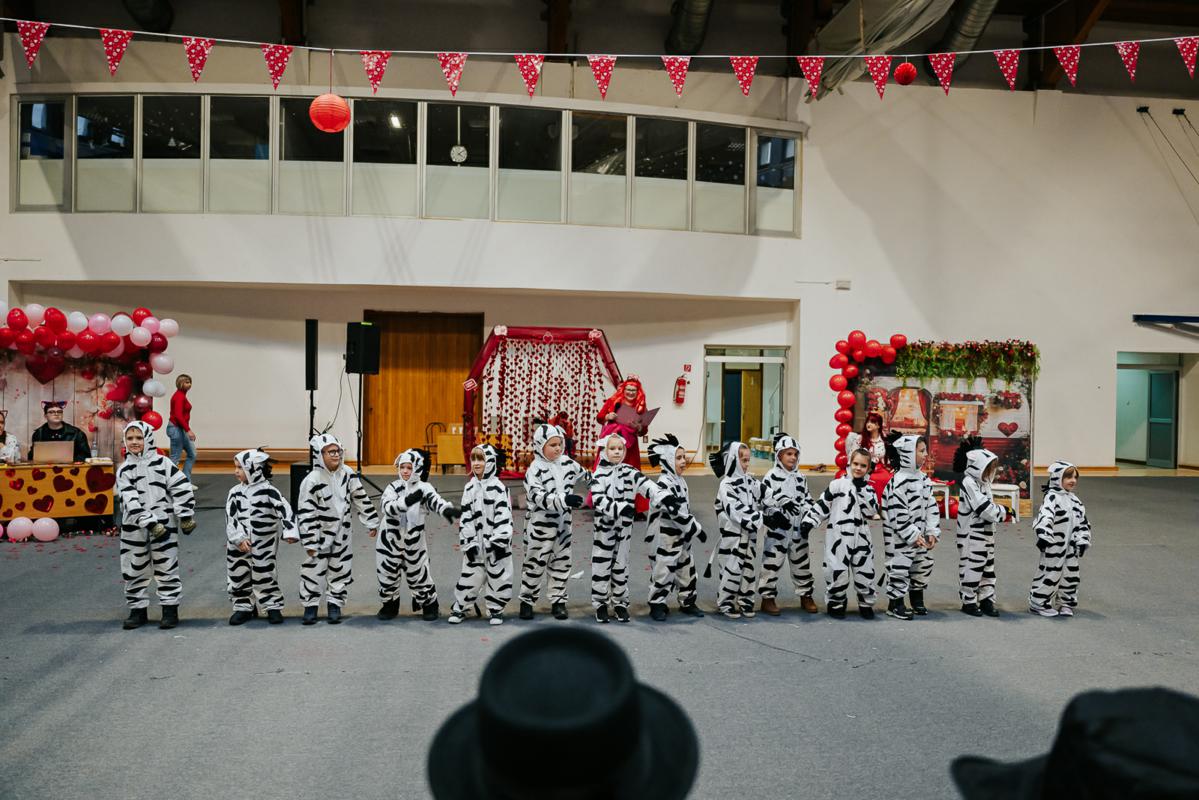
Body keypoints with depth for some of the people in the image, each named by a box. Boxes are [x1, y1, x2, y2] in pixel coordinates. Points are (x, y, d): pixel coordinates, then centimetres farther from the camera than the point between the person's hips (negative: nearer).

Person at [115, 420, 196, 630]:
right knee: (134, 570, 9)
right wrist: (149, 523, -19)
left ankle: (170, 609, 14)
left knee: (167, 569, 3)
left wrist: (186, 517, -7)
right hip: (134, 529, 2)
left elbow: (182, 488, -3)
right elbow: (130, 501, -9)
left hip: (164, 524, -2)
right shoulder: (124, 470, 2)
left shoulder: (162, 463, -1)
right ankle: (138, 610, 23)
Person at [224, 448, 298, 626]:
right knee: (238, 577, 12)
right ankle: (244, 607, 28)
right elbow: (230, 518, -4)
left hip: (265, 546, -3)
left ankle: (273, 607, 21)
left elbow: (285, 510, -17)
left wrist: (289, 531, -28)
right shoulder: (235, 492, 0)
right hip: (239, 545, 4)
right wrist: (239, 538, -15)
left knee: (266, 577, 7)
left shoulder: (269, 490, -10)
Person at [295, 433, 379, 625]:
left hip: (342, 532, 4)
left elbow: (360, 498, 4)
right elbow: (305, 513, -16)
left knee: (340, 568, 8)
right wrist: (309, 542, -16)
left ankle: (335, 604, 21)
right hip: (320, 533, -4)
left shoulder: (347, 473, -5)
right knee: (314, 568, -1)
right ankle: (310, 605, 14)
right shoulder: (312, 481, -18)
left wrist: (372, 522, 6)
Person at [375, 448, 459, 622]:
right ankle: (390, 606, 35)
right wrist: (407, 501, -40)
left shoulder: (423, 487, -10)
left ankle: (430, 606, 28)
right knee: (387, 574, 12)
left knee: (419, 575, 6)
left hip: (414, 542, -2)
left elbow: (434, 499, -30)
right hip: (390, 540, 2)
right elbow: (387, 507, -23)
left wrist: (446, 509, -52)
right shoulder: (393, 487, -6)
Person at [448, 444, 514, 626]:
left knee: (498, 577, 5)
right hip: (476, 543, 3)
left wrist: (500, 542, -16)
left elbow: (504, 516, -12)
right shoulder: (470, 488, 5)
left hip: (495, 542, -3)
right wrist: (467, 543, -2)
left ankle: (495, 610, 21)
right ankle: (459, 608, 22)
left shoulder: (498, 487, -7)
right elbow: (466, 517, 4)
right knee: (469, 577, 7)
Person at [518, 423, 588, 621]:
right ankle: (527, 600, 20)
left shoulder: (568, 463, 2)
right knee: (535, 563, 5)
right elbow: (540, 498, -26)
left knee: (561, 563, 11)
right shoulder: (534, 470, -16)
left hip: (563, 523, 5)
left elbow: (586, 477, 19)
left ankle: (558, 601, 22)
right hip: (540, 525, -5)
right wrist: (564, 500, -35)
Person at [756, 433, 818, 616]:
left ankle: (806, 595, 27)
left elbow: (807, 499, 15)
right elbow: (766, 500, -15)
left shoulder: (799, 477, 11)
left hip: (798, 529, 6)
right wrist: (776, 515, -26)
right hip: (778, 529, -5)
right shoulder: (772, 476, -8)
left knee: (802, 562, 13)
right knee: (772, 562, -1)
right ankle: (768, 597, 10)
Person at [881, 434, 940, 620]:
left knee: (923, 566, 17)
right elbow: (898, 514, -21)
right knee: (899, 569, -1)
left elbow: (931, 506, 9)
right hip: (899, 538, -8)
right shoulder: (898, 482, -20)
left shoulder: (923, 479, 6)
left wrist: (932, 533, 1)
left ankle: (917, 601, 34)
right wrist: (913, 536, -18)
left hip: (920, 536, 8)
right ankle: (895, 604, 13)